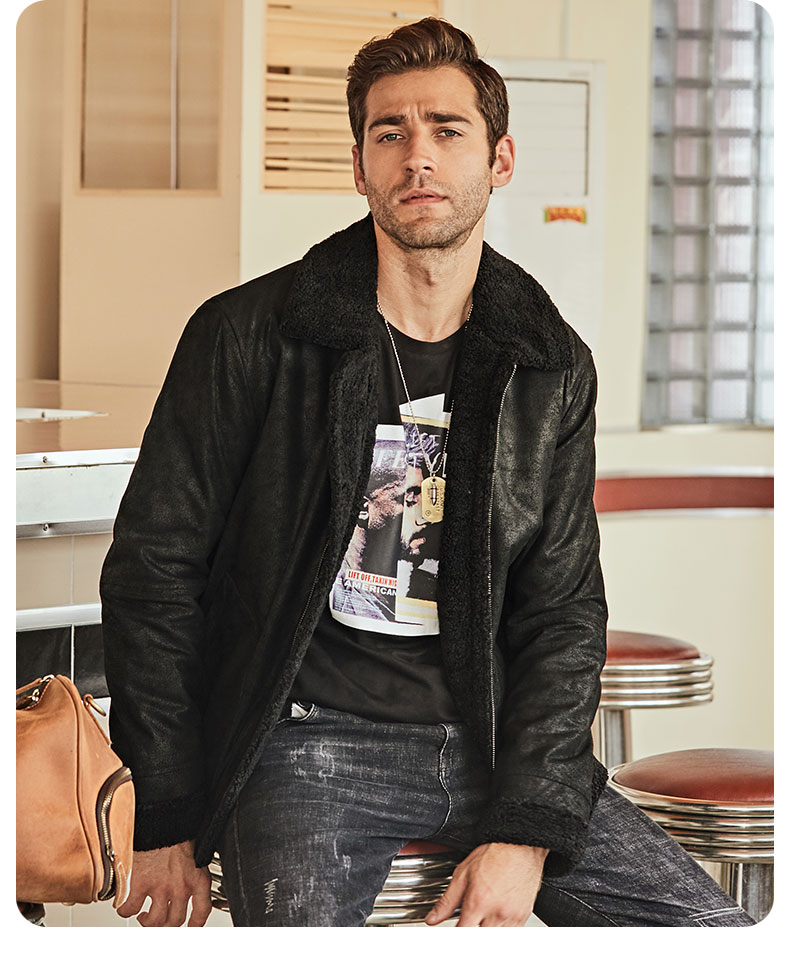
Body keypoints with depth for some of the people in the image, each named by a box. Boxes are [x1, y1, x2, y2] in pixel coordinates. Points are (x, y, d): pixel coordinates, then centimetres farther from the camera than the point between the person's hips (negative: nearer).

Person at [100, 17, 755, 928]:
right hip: (310, 743, -4)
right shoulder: (250, 338, -2)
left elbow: (563, 611, 7)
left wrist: (527, 828, -6)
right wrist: (165, 819, -4)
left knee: (715, 927, -7)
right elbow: (153, 569, 1)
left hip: (487, 743, 4)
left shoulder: (553, 368, 9)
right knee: (301, 917, -34)